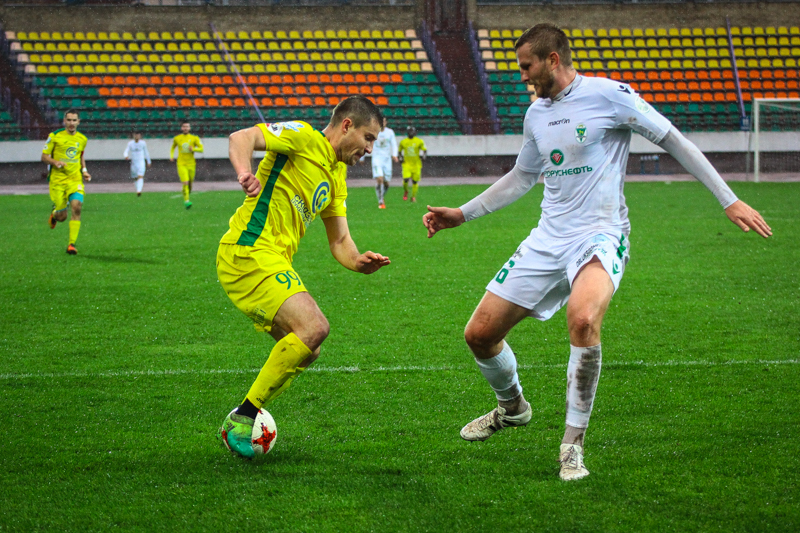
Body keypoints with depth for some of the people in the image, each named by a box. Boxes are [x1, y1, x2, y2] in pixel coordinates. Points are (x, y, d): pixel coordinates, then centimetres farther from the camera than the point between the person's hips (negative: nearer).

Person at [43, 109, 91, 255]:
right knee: (62, 217, -2)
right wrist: (55, 162, -20)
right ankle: (54, 213, 38)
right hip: (58, 179, -2)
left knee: (76, 208, -19)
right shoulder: (54, 136, -3)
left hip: (75, 179, 2)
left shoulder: (82, 139, 8)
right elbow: (44, 157, 0)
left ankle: (72, 244, -13)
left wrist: (84, 171, 9)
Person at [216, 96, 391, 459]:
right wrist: (244, 171, -39)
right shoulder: (303, 138, -5)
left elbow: (339, 241, 21)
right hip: (249, 252, -10)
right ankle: (242, 418, -15)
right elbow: (242, 138, -18)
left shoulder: (336, 176, 21)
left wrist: (358, 262, -1)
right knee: (314, 327, -22)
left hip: (275, 262, 10)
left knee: (306, 350, 8)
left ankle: (239, 424, 14)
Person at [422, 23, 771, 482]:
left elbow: (673, 141, -4)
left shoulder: (607, 95, -8)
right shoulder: (536, 114, 13)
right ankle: (512, 407, 35)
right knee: (480, 333, 2)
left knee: (582, 318, -36)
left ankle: (573, 444, -22)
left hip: (600, 236, -7)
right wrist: (461, 214, 26)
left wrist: (729, 200, -6)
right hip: (548, 239, 7)